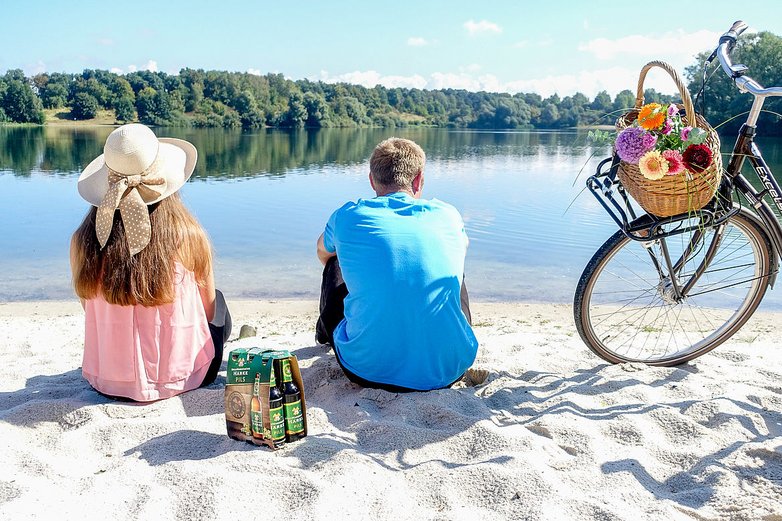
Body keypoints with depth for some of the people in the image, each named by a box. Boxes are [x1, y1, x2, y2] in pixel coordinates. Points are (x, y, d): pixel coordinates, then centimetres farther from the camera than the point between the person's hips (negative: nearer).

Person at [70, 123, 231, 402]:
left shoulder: (82, 242, -13)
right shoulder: (188, 236, -20)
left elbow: (93, 313, 3)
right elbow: (208, 309, -4)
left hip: (107, 382, 4)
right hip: (182, 378, -3)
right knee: (219, 305, 26)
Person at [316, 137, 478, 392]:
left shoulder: (348, 217, -1)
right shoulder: (447, 215, 2)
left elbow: (322, 253, 25)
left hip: (369, 370, 0)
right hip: (448, 372, 1)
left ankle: (326, 332, 59)